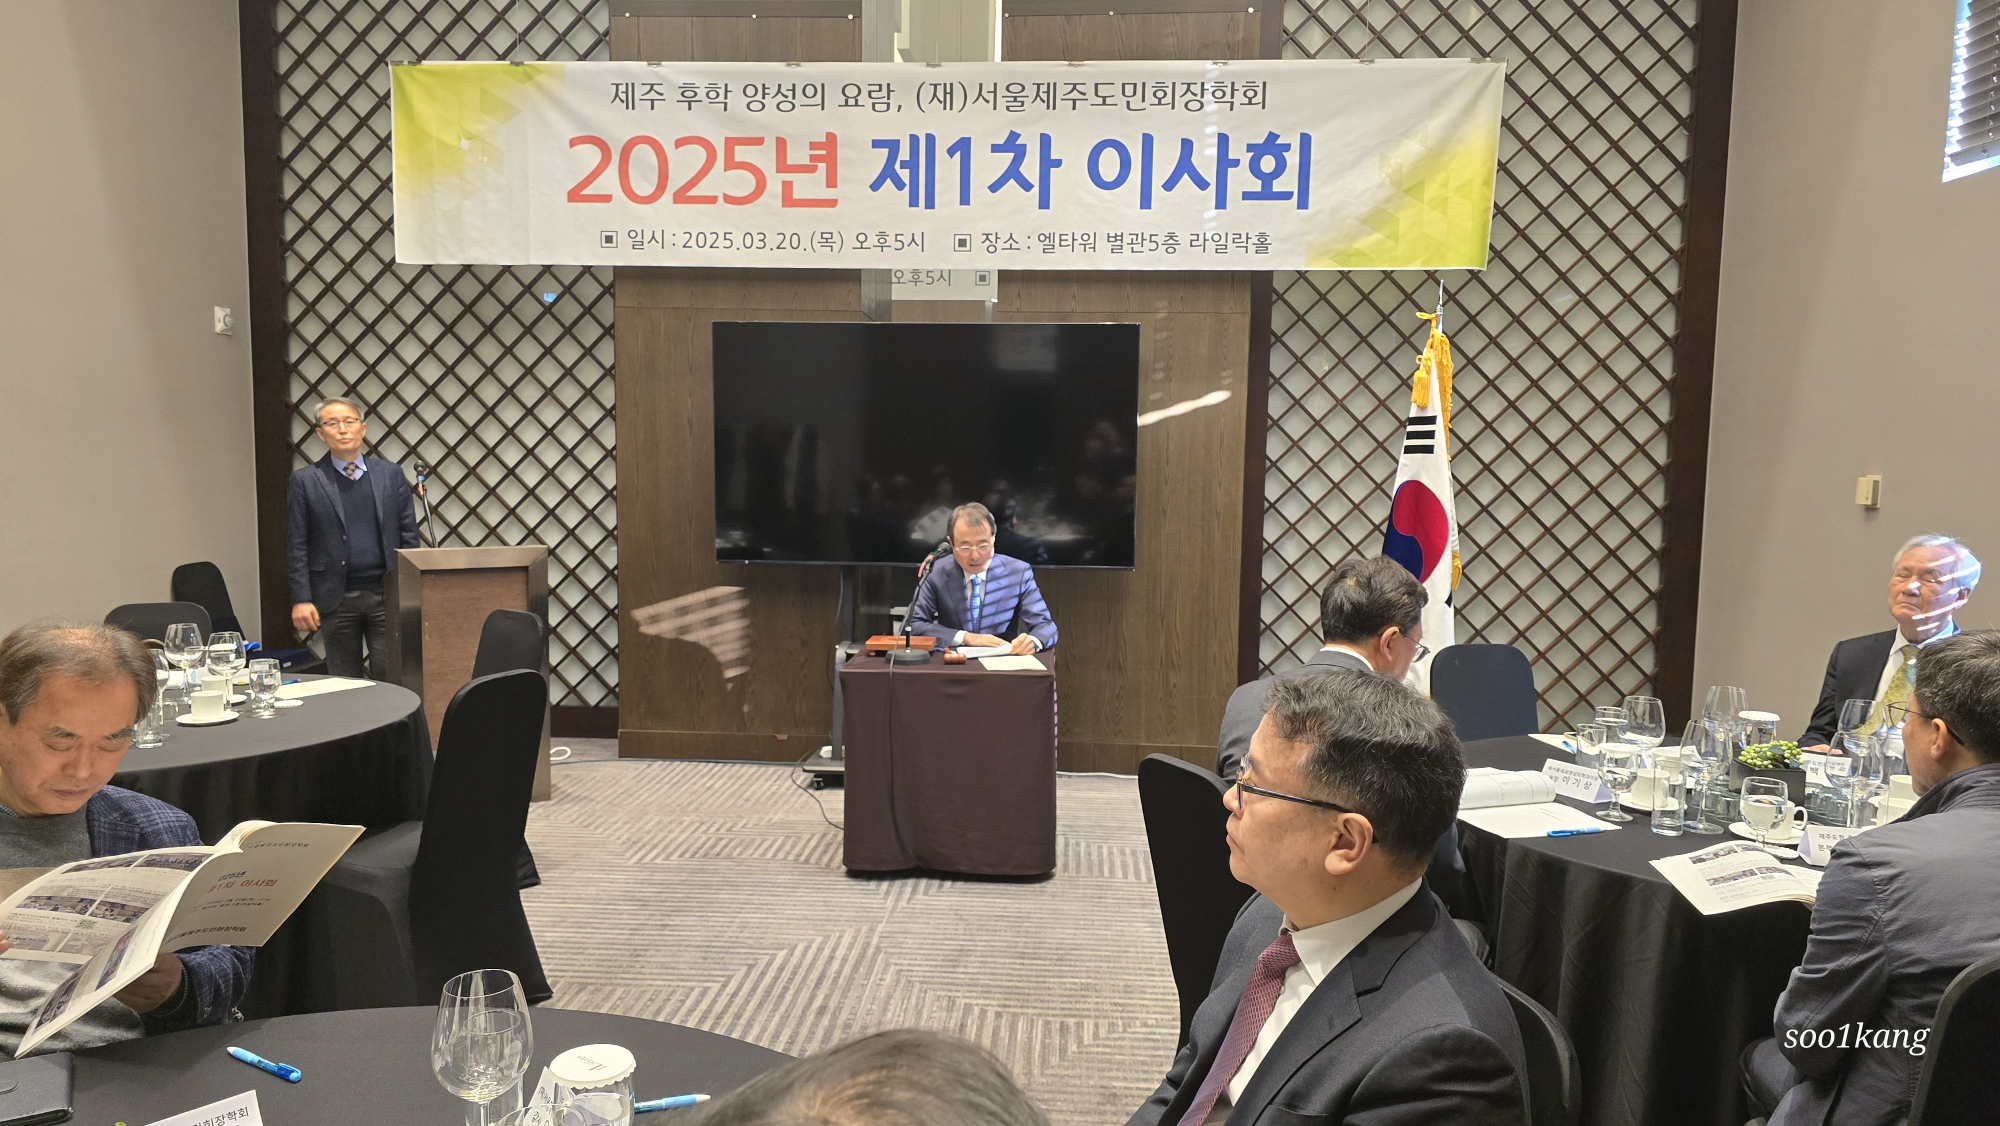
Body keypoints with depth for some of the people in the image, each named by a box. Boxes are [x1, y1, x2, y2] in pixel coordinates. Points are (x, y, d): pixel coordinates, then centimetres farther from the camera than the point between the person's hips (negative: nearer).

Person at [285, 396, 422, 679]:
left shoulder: (391, 473, 7)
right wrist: (301, 600, -6)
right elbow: (296, 546, 1)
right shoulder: (304, 481, 3)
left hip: (386, 594, 1)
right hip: (336, 599, -1)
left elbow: (409, 535, 7)